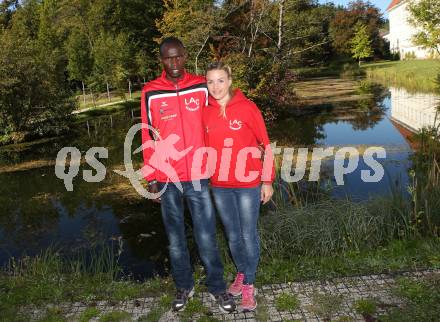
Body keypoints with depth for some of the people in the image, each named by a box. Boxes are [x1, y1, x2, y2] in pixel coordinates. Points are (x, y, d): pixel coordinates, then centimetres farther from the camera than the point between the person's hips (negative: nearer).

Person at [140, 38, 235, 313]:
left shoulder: (201, 87, 0)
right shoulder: (150, 93, -2)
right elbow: (148, 138, 2)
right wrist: (151, 179, 1)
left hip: (197, 176, 0)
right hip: (167, 178, 0)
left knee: (206, 236, 6)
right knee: (175, 237, 13)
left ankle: (217, 287, 24)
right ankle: (184, 287, 31)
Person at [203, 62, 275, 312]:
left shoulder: (247, 107, -9)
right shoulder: (206, 113, 2)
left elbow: (265, 145, -6)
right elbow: (207, 147, 8)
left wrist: (267, 181, -7)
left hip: (247, 184, -3)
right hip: (219, 186, 4)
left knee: (249, 235, 6)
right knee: (233, 235, 16)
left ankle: (249, 284, 23)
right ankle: (242, 273, 38)